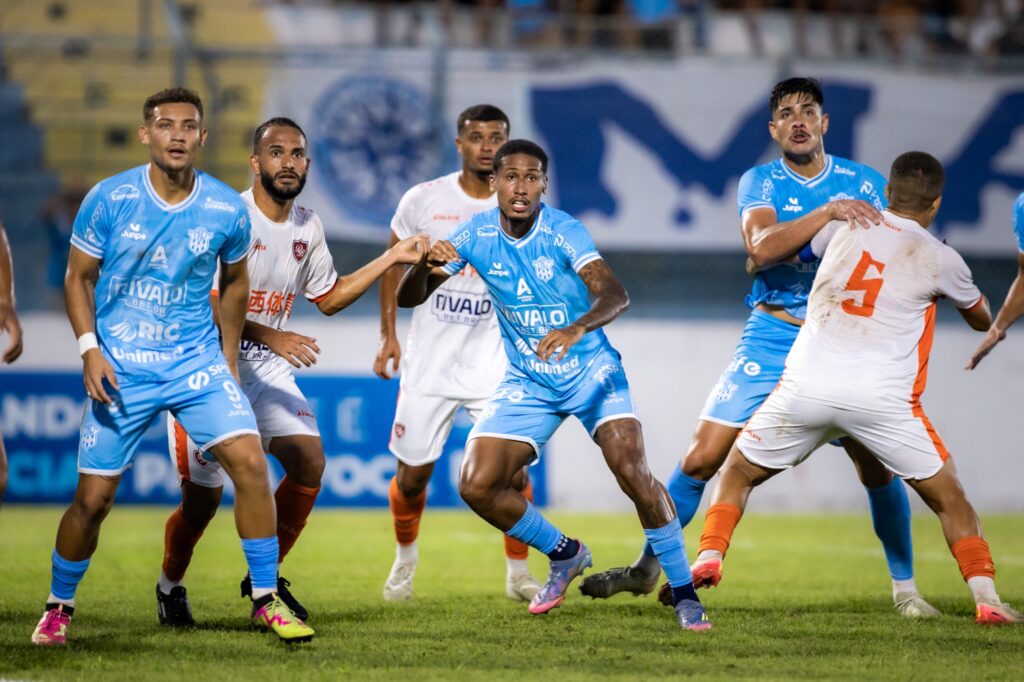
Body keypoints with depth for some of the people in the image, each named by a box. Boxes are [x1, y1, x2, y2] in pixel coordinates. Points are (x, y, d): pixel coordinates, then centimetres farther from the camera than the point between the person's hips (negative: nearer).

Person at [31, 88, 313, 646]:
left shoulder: (226, 210, -3)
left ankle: (266, 601, -5)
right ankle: (58, 608, 22)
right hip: (121, 369, -1)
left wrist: (229, 358, 14)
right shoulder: (109, 199, -7)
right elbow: (78, 277, 2)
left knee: (249, 461, -17)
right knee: (93, 497, -2)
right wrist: (90, 349, -10)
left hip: (197, 361, 1)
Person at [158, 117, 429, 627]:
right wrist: (271, 337, -33)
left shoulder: (308, 228, 7)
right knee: (202, 498, -5)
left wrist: (391, 259, 14)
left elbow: (329, 298, 20)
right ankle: (170, 586, 25)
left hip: (267, 371, 6)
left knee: (310, 461, -13)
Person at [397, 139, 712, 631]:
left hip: (590, 369, -4)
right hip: (527, 382, 4)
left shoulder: (562, 231, -18)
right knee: (476, 485, -10)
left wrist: (576, 328, -52)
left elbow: (615, 294, -31)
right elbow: (408, 298, -5)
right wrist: (426, 266, -29)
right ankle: (565, 555, 15)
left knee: (632, 470, -23)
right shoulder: (476, 235, -7)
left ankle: (684, 593, -9)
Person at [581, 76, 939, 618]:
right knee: (702, 456, -4)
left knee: (877, 467, -10)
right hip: (771, 336, 0)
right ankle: (647, 567, 11)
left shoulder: (864, 184, 3)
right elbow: (761, 248, -19)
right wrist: (827, 212, -29)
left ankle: (904, 586, 8)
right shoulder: (760, 182, 0)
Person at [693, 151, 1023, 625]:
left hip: (806, 386, 1)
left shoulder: (846, 225, 11)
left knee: (738, 473, 21)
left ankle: (709, 556, 0)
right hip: (882, 399, -1)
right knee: (948, 497, 13)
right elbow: (981, 319, 25)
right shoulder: (941, 260, 5)